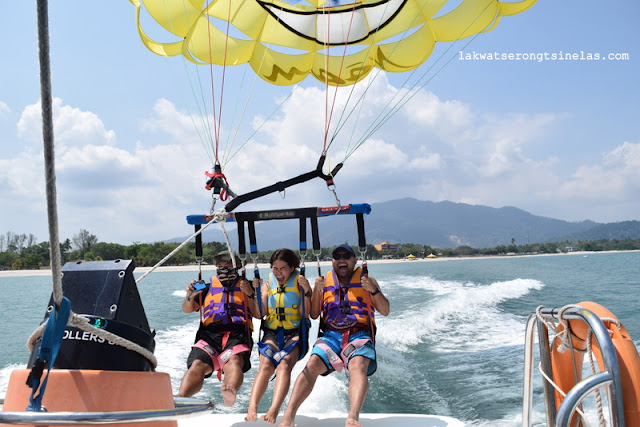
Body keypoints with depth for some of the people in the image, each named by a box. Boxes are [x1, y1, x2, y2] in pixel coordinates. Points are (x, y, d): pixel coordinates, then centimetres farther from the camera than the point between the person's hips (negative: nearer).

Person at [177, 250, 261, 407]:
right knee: (198, 365, -30)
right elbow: (187, 309, 22)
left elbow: (259, 314, 14)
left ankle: (230, 392, -66)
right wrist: (190, 296, 0)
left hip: (237, 336, -1)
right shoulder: (208, 287, 29)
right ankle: (180, 399, -50)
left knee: (234, 361, -36)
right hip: (209, 335, 2)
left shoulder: (246, 287, 25)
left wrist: (250, 295, -2)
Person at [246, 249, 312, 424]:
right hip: (271, 332, 2)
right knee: (265, 365, -26)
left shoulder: (300, 282, 6)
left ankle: (273, 411, -46)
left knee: (284, 364, -30)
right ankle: (251, 409, -42)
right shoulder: (268, 283, 13)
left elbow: (305, 314, -3)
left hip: (294, 333, -2)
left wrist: (306, 291, -15)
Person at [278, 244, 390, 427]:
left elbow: (385, 311, 10)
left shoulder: (366, 280, 17)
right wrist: (316, 291, 0)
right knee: (311, 366, -26)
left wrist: (374, 290, -7)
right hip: (331, 335, 2)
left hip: (359, 335, -2)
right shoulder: (325, 282, 21)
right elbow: (314, 314, 16)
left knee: (358, 367, -33)